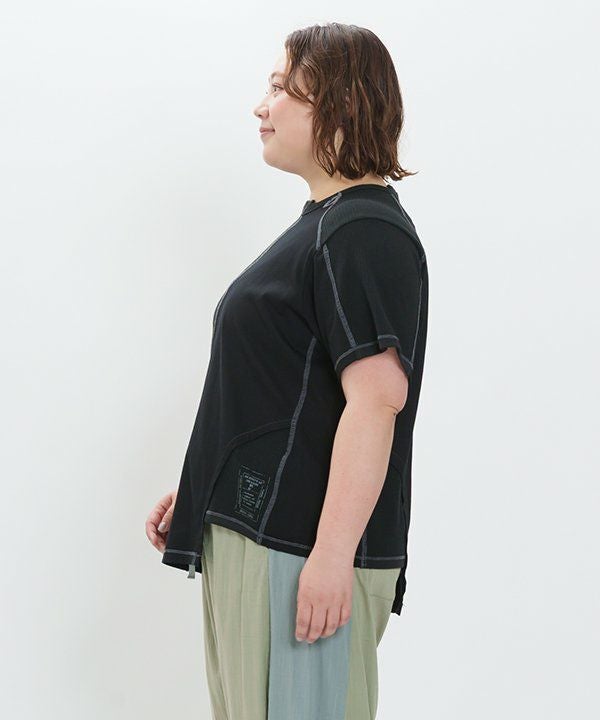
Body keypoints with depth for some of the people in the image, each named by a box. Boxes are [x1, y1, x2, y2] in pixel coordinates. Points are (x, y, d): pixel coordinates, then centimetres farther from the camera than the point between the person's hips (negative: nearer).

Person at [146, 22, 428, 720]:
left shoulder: (366, 233, -15)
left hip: (300, 549, -10)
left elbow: (376, 398, -24)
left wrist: (332, 555, -27)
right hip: (249, 532, 10)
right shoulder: (320, 224, 16)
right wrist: (198, 489, 21)